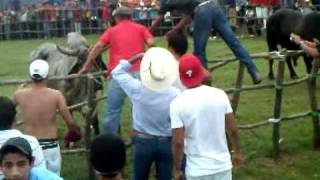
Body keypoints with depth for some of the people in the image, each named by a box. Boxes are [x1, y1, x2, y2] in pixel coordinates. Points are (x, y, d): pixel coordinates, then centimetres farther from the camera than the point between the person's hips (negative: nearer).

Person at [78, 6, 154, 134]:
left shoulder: (111, 30, 15)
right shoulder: (140, 28, 16)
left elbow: (98, 47, 3)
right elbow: (151, 43, 0)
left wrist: (86, 66, 4)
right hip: (137, 72, 1)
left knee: (112, 110, 7)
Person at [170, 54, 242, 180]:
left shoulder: (178, 103, -14)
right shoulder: (220, 95, -6)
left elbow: (178, 142, -14)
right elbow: (232, 130, -1)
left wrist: (176, 169, -1)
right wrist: (237, 152, 15)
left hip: (197, 170, -3)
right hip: (222, 165, 3)